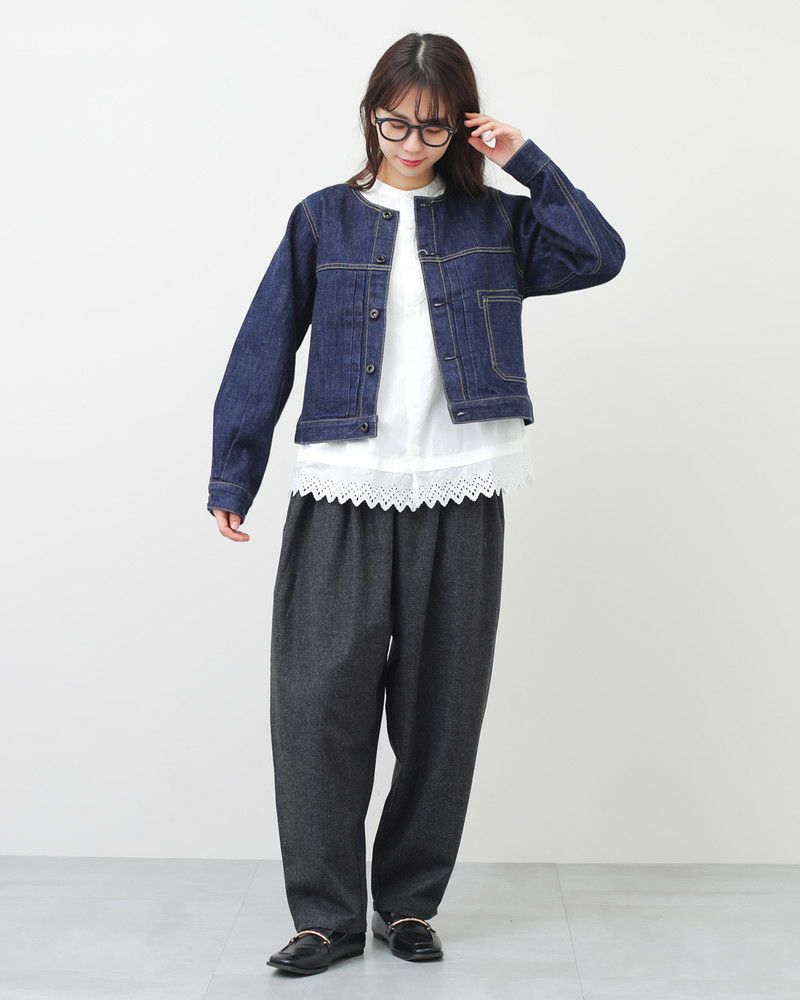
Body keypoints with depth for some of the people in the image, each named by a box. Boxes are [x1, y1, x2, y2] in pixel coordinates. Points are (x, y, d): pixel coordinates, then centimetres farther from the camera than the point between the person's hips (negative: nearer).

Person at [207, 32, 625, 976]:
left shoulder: (493, 219, 10)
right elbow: (265, 349, 5)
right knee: (319, 703, -4)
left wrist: (525, 161, -1)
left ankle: (410, 902, 22)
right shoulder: (323, 217, 8)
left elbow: (600, 256, -4)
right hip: (341, 494, -1)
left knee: (440, 709, 7)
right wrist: (232, 477, 0)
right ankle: (328, 914, 9)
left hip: (459, 497, 1)